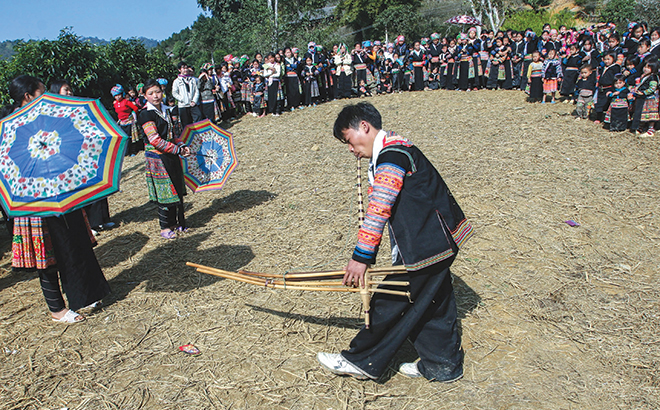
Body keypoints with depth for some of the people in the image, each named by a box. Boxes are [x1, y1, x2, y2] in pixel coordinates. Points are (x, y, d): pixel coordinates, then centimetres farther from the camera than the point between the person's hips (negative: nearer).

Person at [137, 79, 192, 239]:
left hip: (172, 156, 7)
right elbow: (155, 140, -20)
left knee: (177, 189, 12)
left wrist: (182, 145, 2)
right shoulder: (146, 114, -12)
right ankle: (165, 227, 14)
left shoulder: (165, 110, 12)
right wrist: (178, 150, -19)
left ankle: (176, 222, 26)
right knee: (164, 192, -1)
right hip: (157, 158, -7)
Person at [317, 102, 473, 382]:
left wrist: (361, 255, -21)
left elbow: (380, 209, -24)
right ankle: (443, 366, 31)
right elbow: (384, 208, 18)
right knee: (432, 303, 18)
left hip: (426, 246, -10)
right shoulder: (388, 154, 15)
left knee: (392, 303, 2)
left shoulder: (392, 152, -18)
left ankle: (364, 361, 17)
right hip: (437, 242, 10)